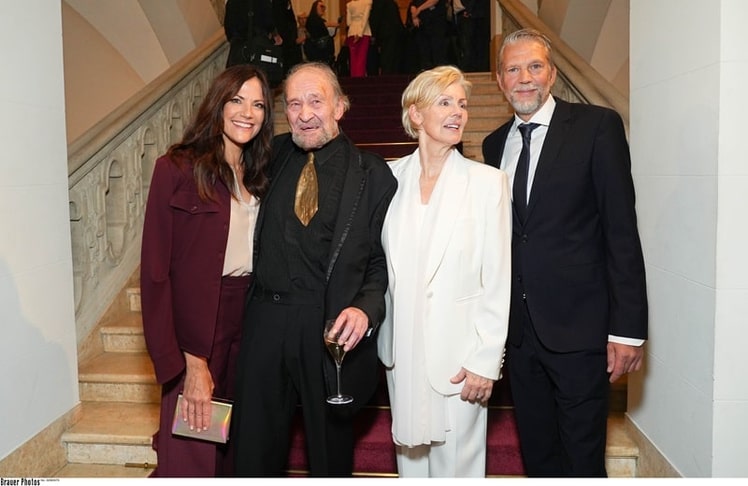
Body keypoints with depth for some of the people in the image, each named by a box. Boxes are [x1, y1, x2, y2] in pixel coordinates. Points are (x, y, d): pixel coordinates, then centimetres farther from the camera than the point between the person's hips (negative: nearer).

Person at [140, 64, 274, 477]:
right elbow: (156, 272, -11)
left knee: (237, 454, 14)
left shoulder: (260, 176, 11)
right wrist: (189, 362, -15)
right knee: (191, 458, 3)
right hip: (196, 338, -5)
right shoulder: (178, 169, -7)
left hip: (250, 333, 5)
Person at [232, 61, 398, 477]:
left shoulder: (372, 173, -2)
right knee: (254, 450, 16)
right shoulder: (273, 157, 7)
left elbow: (385, 258, -4)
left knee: (330, 452, 17)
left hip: (335, 330, -2)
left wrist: (366, 308, -18)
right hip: (266, 322, 3)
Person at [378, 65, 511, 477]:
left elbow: (498, 280, -6)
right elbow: (380, 265, 8)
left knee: (456, 460, 7)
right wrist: (382, 342, 7)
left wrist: (486, 360, -9)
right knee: (409, 454, 17)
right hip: (401, 348, 3)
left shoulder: (488, 181, -6)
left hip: (458, 350, -3)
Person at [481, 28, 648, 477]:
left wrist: (627, 328, -13)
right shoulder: (495, 144, 10)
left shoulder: (598, 126, -5)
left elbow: (622, 231, -9)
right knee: (538, 455, 18)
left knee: (583, 458, 7)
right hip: (520, 329, 5)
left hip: (578, 327, -4)